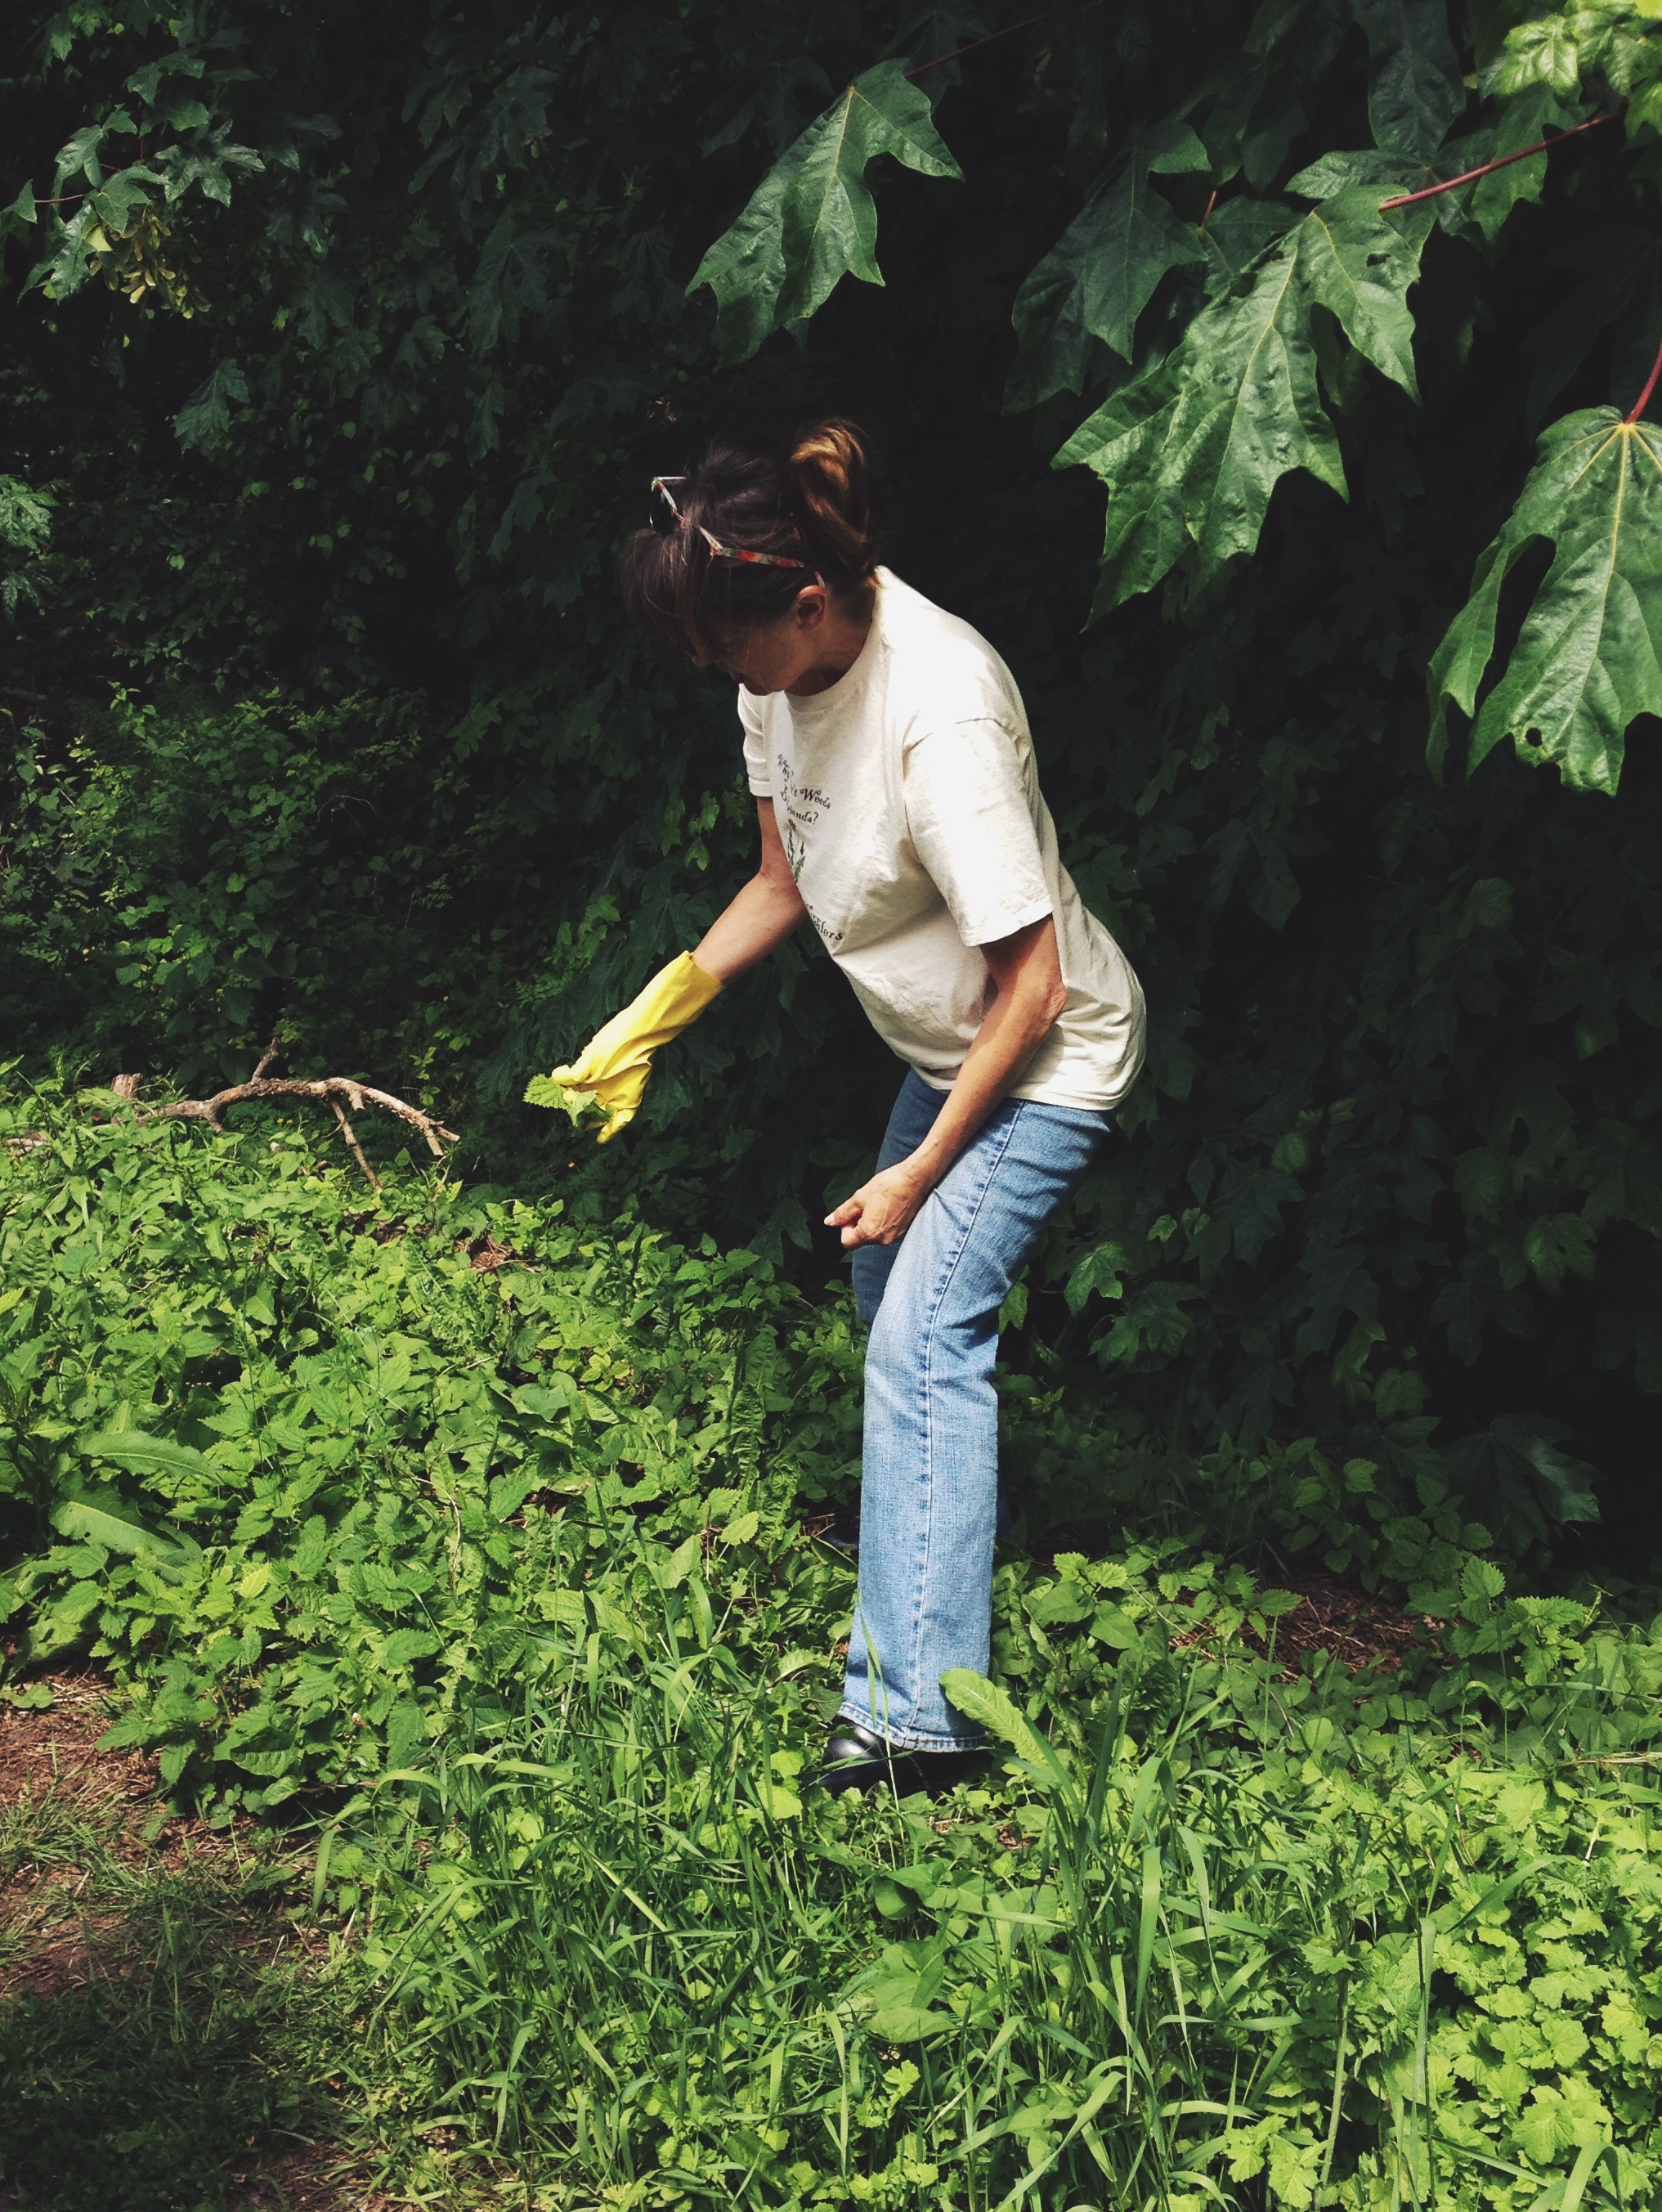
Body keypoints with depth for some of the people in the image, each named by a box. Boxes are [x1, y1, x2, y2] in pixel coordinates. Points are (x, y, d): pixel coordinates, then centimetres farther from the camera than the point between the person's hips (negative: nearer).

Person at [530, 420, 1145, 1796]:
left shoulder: (940, 709, -34)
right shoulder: (783, 675, -9)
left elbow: (1033, 984, -28)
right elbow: (784, 886, 8)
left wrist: (921, 1170, -19)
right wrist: (656, 1013, -2)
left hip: (1046, 1059, -9)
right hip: (945, 1048, 9)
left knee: (924, 1334, -16)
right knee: (892, 1297, 21)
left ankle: (921, 1716, -13)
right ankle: (965, 1526, 47)